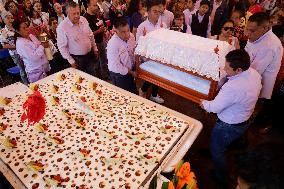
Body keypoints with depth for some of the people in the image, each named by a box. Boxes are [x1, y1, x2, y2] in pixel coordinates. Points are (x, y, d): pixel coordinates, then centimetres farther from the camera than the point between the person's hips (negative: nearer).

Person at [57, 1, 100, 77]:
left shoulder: (83, 20, -3)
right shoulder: (62, 27, -19)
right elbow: (62, 46, -14)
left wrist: (95, 49, 13)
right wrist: (71, 61, -13)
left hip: (90, 54, 5)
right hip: (77, 59, -4)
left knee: (95, 77, 14)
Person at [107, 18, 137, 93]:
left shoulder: (131, 36, -9)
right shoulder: (112, 44, -28)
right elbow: (116, 66, -25)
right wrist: (131, 72, -14)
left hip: (130, 70, 6)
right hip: (119, 74, -6)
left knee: (134, 93, 22)